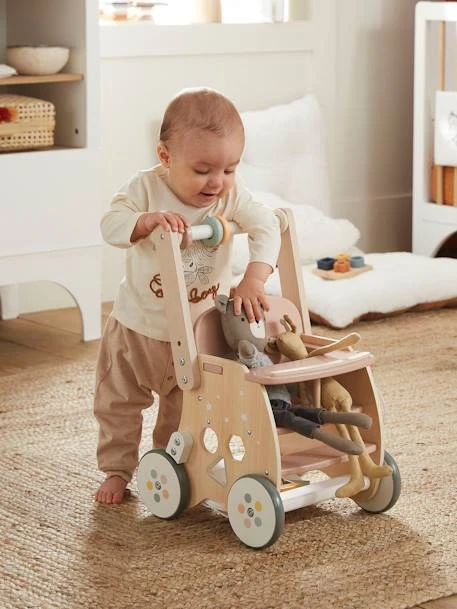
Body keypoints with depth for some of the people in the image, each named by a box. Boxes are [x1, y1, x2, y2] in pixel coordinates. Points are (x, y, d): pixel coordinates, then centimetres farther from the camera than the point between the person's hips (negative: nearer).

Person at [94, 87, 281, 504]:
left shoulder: (232, 196, -17)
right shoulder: (146, 187, -20)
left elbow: (267, 228, -29)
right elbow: (111, 226, -27)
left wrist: (253, 281, -44)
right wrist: (149, 219, -46)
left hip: (198, 330, 1)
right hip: (138, 326, -1)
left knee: (185, 411, 16)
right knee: (119, 404, 12)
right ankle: (117, 470, 31)